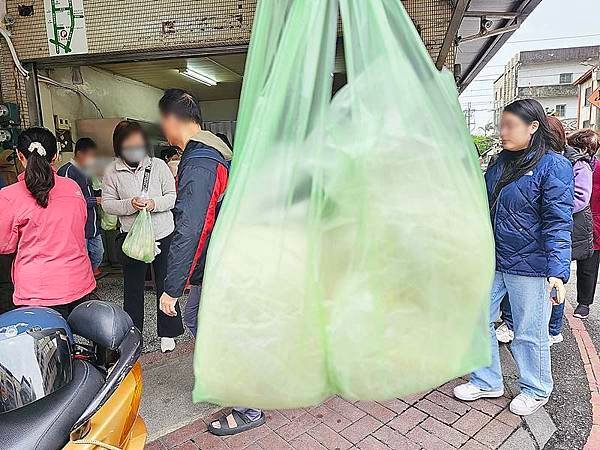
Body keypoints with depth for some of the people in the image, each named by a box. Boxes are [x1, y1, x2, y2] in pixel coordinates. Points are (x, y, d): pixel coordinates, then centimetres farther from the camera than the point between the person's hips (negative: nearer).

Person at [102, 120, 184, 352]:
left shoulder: (158, 165, -4)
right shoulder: (112, 171, -2)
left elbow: (172, 196, -2)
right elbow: (107, 203, -3)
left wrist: (154, 203, -21)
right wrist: (129, 204, -21)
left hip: (163, 234, 0)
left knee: (165, 285, 10)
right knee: (132, 288, 13)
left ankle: (167, 333, 26)